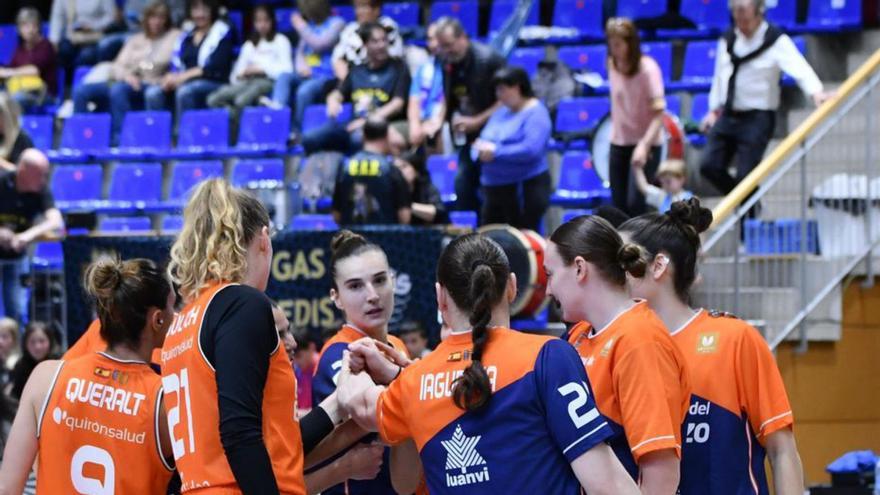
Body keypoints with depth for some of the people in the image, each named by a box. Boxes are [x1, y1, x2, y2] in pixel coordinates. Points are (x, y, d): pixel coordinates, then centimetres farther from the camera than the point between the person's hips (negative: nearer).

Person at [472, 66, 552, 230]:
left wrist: (496, 152, -19)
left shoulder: (536, 113, -8)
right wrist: (481, 150, -9)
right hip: (494, 190, 8)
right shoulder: (501, 112, 16)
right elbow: (480, 143, 16)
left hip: (524, 189, -8)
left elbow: (531, 150, -23)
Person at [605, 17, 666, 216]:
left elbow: (659, 113, -20)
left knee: (635, 203, -16)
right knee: (619, 205, 4)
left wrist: (644, 145, -32)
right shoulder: (612, 65, 2)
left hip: (645, 145, -6)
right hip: (619, 143, 6)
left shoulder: (647, 68, -16)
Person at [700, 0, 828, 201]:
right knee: (709, 166, -1)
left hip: (757, 119, -6)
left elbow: (798, 68, -24)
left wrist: (815, 91, -41)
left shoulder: (776, 41, -10)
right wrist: (714, 110, 18)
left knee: (745, 175, -9)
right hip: (728, 115, 6)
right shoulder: (727, 40, 7)